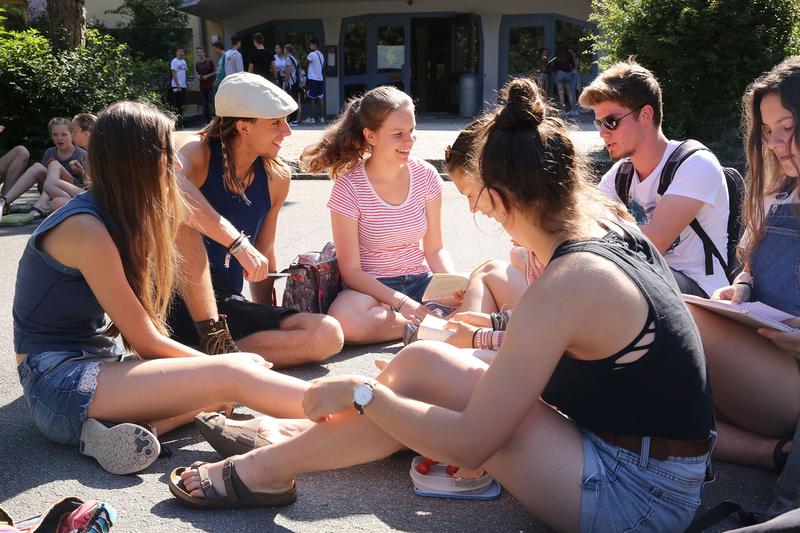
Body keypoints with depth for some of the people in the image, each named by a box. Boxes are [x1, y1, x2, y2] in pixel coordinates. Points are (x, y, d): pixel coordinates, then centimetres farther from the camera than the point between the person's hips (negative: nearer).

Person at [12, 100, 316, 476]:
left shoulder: (112, 217, 8)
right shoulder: (86, 230, -19)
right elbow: (146, 342, -13)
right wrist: (217, 364, -2)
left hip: (94, 363, 9)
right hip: (60, 385, -9)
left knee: (246, 366, -6)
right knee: (232, 375, -25)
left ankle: (135, 426, -23)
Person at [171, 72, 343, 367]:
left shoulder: (277, 178, 6)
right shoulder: (198, 154, -10)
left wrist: (269, 319, 10)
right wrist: (235, 241, -38)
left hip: (228, 305, 6)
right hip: (179, 306, -6)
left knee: (328, 336, -15)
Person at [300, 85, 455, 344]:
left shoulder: (425, 176, 0)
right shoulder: (348, 189, -13)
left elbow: (434, 249, 5)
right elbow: (351, 271, -12)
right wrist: (401, 302, -24)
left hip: (419, 281, 2)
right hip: (371, 287, -2)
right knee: (345, 320, -38)